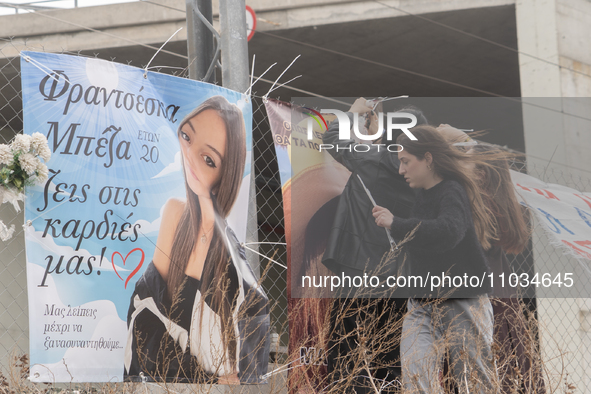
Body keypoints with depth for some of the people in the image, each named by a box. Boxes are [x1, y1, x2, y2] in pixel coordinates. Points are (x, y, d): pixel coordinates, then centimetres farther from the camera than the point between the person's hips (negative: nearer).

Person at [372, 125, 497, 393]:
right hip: (421, 305, 7)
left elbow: (449, 231, -34)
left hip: (463, 304, -7)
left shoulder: (452, 192, -12)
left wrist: (396, 224, -29)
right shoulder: (421, 196, 14)